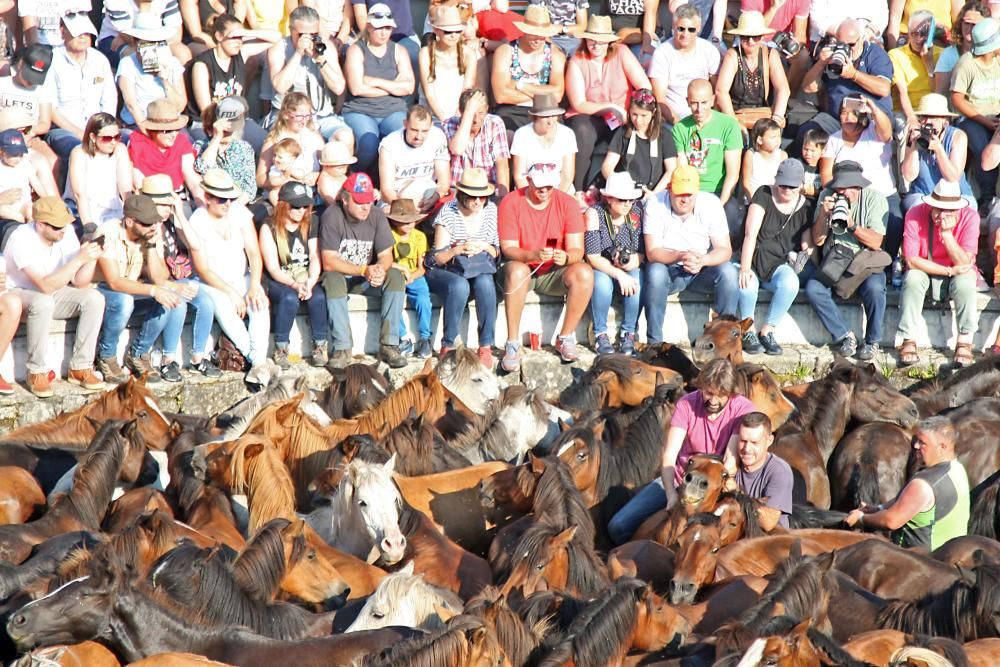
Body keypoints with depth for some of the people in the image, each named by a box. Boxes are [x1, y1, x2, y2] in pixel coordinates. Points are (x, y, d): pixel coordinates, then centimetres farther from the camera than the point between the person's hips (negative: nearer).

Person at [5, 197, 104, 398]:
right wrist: (79, 259, -37)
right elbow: (46, 286, -35)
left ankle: (80, 367, -11)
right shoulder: (22, 239, -28)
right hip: (19, 294, -6)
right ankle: (37, 372, -24)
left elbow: (79, 282, -8)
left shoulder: (67, 232, -11)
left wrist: (92, 258, -25)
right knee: (43, 303, -39)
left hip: (53, 293, 6)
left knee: (94, 298, -17)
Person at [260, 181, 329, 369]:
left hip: (306, 278, 3)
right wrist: (295, 285, -26)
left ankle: (320, 347, -15)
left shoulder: (310, 224, 7)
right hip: (278, 281, -3)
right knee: (289, 298, -35)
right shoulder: (269, 228, -5)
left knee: (318, 297, -30)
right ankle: (280, 350, -21)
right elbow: (273, 269, -10)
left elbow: (315, 257, -2)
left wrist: (310, 282, -22)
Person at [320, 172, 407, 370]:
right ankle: (343, 348, -33)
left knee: (396, 277, -23)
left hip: (366, 279, 4)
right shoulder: (332, 216, -18)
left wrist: (380, 270, -31)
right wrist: (364, 270, -31)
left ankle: (389, 344, -24)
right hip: (340, 275, -4)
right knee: (332, 280, -36)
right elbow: (328, 263, -22)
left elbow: (386, 255, -6)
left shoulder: (376, 215, -6)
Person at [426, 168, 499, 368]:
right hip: (444, 271, -3)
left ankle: (486, 347, -28)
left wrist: (484, 247, -17)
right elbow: (438, 257, -10)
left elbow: (497, 253, 5)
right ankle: (448, 346, -28)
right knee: (459, 286, -37)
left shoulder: (491, 210, 2)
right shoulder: (448, 212, -9)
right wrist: (459, 249, -29)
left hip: (479, 268, 3)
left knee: (485, 283, -33)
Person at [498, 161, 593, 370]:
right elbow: (508, 249, -15)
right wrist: (534, 255, -35)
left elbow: (577, 249, -8)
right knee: (516, 271, -38)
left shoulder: (567, 203, -3)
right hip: (523, 269, -2)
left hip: (554, 273, 2)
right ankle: (512, 344, -31)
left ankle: (565, 338, -13)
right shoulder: (511, 203, -9)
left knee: (584, 273, -28)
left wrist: (566, 257, -33)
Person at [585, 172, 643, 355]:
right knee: (602, 282, -36)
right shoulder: (594, 214, -14)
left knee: (637, 281, -31)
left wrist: (636, 259, -28)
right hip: (601, 269, -2)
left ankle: (629, 333, -14)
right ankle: (600, 334, -17)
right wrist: (619, 274, -30)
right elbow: (593, 257, -20)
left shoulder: (637, 213, -4)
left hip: (629, 269, 2)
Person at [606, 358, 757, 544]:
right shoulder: (687, 404, -12)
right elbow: (668, 455, -19)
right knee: (618, 526, -9)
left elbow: (731, 461, -23)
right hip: (679, 478, 2)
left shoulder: (743, 410, -17)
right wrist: (672, 495, -35)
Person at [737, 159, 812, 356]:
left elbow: (807, 243, 10)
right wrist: (745, 268, -23)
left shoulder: (805, 207, 7)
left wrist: (807, 249, -17)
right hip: (753, 259, -2)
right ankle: (748, 332, -11)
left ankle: (767, 331, -17)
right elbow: (751, 234, -12)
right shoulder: (764, 195, -2)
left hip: (779, 265, 2)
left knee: (790, 282, -34)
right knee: (747, 284, -36)